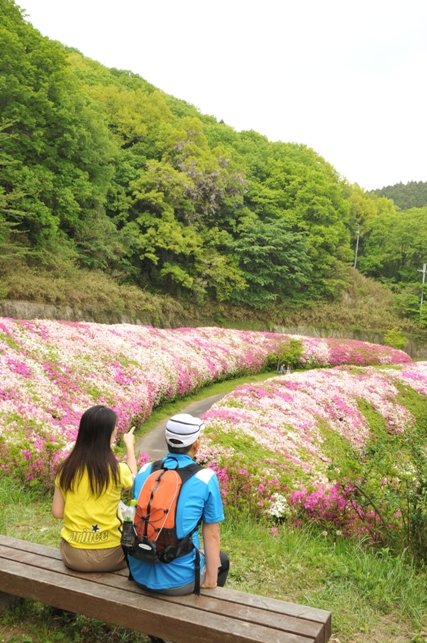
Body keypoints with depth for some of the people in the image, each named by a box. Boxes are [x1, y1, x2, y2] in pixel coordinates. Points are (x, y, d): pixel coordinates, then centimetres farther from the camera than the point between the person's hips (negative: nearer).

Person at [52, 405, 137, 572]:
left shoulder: (66, 469, -8)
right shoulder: (117, 470, -15)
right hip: (108, 556, -3)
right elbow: (132, 480, 9)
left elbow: (57, 512, 0)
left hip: (72, 555, 3)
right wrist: (130, 446, 22)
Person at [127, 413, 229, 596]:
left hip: (139, 574, 4)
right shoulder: (206, 478, -12)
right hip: (178, 580, -4)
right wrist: (211, 579, 4)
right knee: (222, 559, 27)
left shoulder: (145, 471, 0)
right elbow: (211, 534, -7)